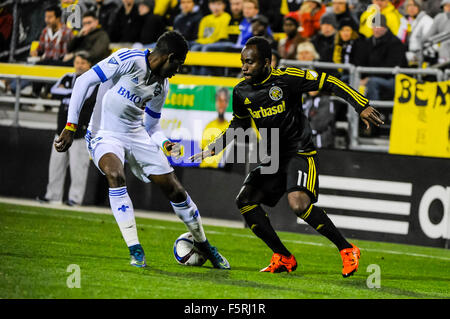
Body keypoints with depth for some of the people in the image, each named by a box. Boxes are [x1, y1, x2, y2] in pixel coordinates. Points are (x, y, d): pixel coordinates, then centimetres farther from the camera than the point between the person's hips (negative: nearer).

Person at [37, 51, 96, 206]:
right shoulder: (68, 78, 15)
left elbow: (85, 99, -19)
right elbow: (54, 92, 0)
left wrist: (65, 94, -8)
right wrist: (75, 92, -10)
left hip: (81, 130, -6)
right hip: (63, 129, 6)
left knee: (77, 165, -7)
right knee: (57, 162, 9)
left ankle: (76, 197, -1)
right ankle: (53, 195, 17)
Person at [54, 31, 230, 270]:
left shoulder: (161, 87, 5)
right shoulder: (130, 60, -16)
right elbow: (84, 81, -17)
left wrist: (164, 144, -7)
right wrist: (70, 126, -20)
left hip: (136, 135, 6)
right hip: (104, 134, -6)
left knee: (174, 189, 3)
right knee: (115, 174, -35)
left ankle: (204, 245, 26)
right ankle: (135, 251, -28)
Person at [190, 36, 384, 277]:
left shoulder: (286, 78, -15)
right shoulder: (241, 92, 3)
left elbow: (328, 83, -10)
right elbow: (239, 124, 22)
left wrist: (361, 106, -15)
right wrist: (213, 148, 13)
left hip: (300, 153, -7)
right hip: (272, 159, 7)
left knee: (298, 203, -29)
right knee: (245, 201, -8)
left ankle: (347, 250, -15)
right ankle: (283, 258, 4)